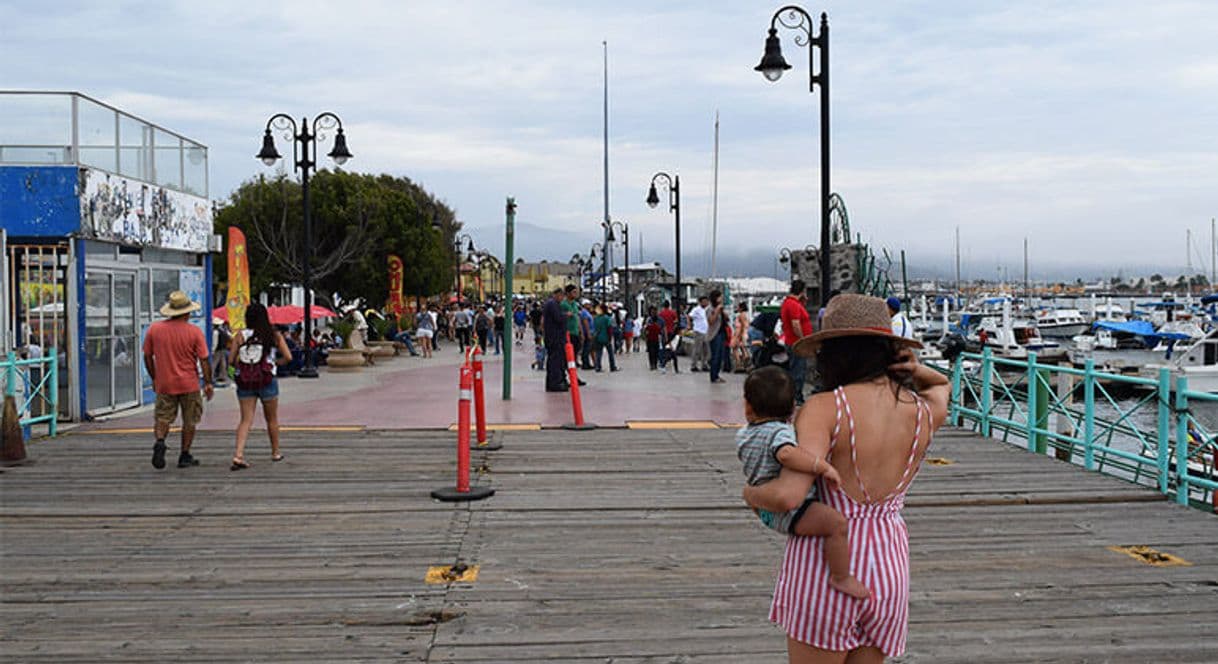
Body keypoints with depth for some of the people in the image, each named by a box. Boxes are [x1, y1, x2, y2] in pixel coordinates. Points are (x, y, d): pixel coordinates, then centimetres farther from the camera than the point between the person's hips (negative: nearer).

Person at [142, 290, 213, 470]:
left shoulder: (154, 329, -1)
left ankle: (160, 441, -15)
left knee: (163, 418, 12)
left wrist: (154, 379, 19)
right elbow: (204, 361, -9)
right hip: (189, 384, -2)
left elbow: (147, 357, 6)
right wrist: (208, 383, 1)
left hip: (164, 383, 2)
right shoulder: (194, 332, -9)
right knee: (189, 421, 12)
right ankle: (185, 456, 16)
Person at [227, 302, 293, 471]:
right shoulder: (275, 335, -3)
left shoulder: (240, 336, -2)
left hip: (245, 382, 1)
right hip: (267, 380, -1)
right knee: (272, 419, 16)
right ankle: (275, 452, 29)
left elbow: (231, 360, -4)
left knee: (246, 420, 2)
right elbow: (287, 357, -7)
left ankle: (238, 455, -14)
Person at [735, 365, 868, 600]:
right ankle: (841, 578, -16)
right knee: (838, 522, -23)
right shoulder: (780, 432, -20)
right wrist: (823, 466, -35)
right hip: (788, 513, -10)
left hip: (766, 510, 10)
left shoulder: (742, 435, 8)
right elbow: (787, 454, -42)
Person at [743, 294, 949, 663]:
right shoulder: (925, 412, 0)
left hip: (826, 561, -5)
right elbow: (942, 385, 27)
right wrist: (916, 369, 5)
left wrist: (751, 493, -6)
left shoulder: (826, 408, -16)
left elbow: (788, 495, -27)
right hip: (889, 561, 5)